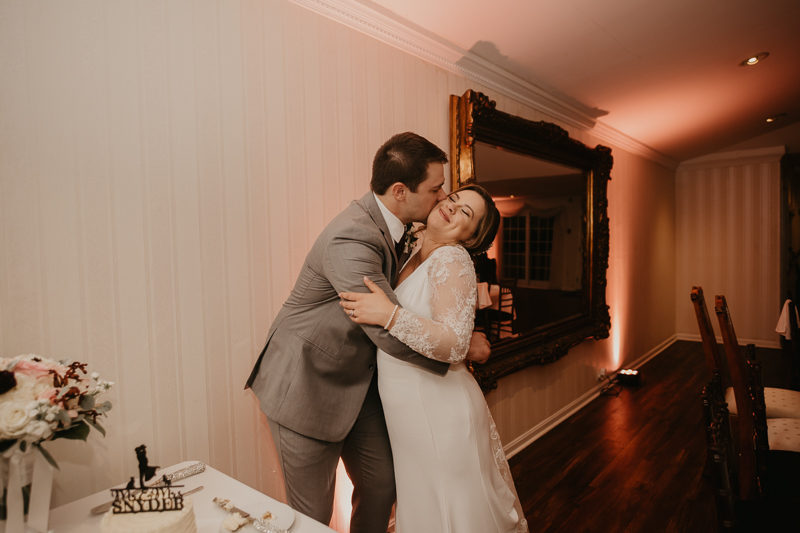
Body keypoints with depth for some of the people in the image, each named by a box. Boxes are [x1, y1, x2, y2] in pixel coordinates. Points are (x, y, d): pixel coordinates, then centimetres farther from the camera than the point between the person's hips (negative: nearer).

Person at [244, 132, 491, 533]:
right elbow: (392, 331, -33)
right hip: (306, 389, -8)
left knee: (381, 485, 17)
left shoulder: (388, 223, -2)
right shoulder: (351, 237, -31)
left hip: (356, 381, 8)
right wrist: (464, 347, -17)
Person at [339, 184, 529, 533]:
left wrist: (389, 314, -31)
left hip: (439, 411, -8)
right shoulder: (412, 253, 5)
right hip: (409, 412, 8)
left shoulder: (452, 259, -18)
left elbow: (455, 345, -28)